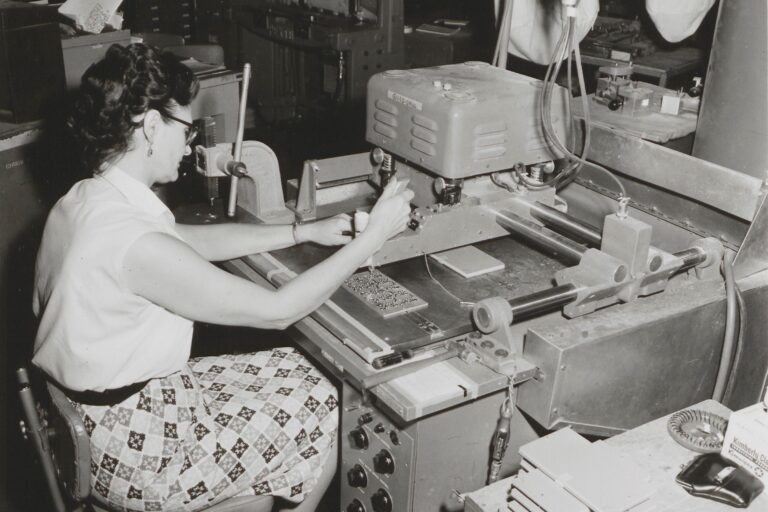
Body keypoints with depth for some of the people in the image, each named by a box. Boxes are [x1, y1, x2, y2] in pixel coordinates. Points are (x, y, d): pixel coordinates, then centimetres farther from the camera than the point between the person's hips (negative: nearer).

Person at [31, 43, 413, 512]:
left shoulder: (83, 201, -1)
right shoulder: (136, 243, -31)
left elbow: (194, 240, 11)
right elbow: (276, 311, -24)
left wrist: (305, 231, 8)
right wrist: (373, 236, -15)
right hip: (128, 451, -9)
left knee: (292, 368, 15)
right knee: (326, 410, 4)